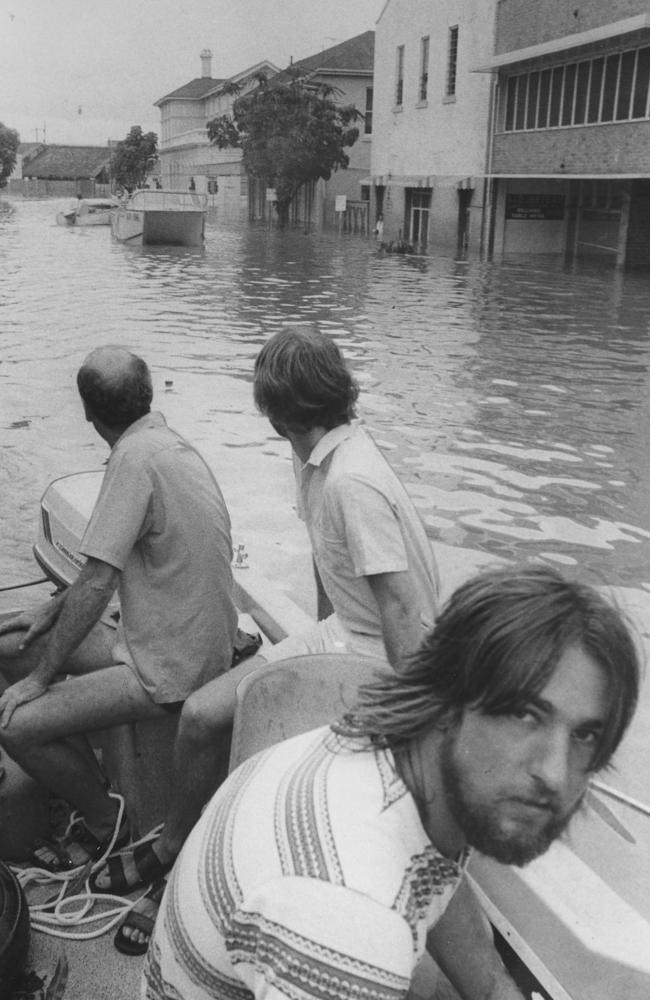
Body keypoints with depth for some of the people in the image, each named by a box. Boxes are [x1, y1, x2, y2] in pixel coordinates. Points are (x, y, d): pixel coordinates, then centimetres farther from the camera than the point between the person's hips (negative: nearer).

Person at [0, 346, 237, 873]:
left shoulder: (136, 457, -22)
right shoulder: (170, 444, 7)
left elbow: (97, 583, -22)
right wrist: (55, 608, 11)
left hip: (167, 671, -9)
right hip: (190, 645, 9)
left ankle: (109, 827, 11)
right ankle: (87, 782, 20)